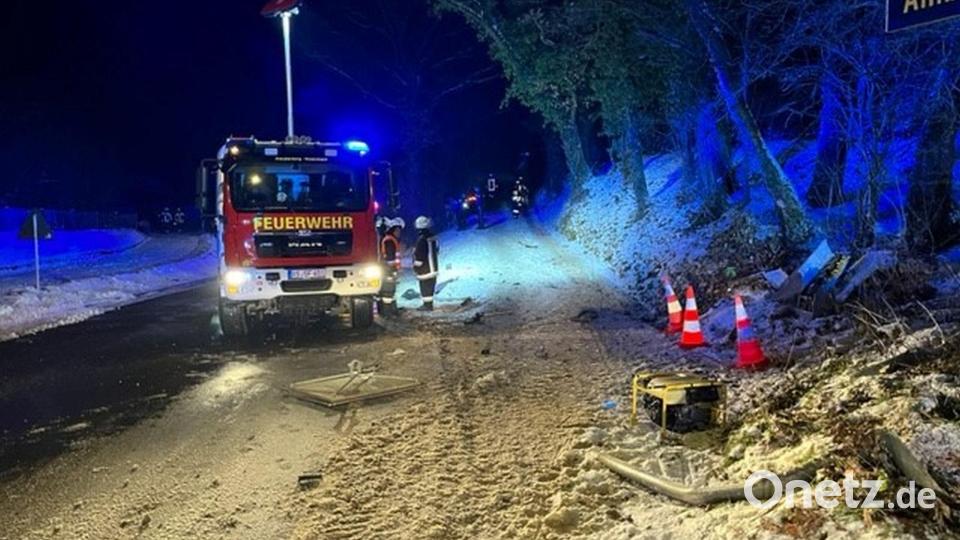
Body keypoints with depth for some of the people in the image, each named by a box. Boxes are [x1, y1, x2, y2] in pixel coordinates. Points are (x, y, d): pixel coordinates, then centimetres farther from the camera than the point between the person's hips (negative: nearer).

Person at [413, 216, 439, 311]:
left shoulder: (422, 239, -21)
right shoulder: (432, 237, 8)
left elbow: (419, 254, -21)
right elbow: (436, 251, 18)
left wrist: (416, 266, -9)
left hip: (425, 269, -9)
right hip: (433, 267, 9)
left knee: (425, 287, -1)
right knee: (429, 287, 16)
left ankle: (427, 305, 3)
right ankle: (429, 304, 24)